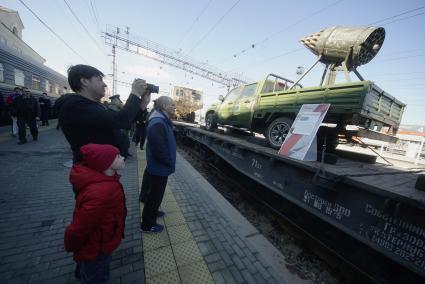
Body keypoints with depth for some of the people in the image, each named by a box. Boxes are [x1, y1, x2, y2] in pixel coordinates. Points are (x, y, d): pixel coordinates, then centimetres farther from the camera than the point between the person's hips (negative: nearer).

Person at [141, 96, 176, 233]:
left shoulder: (162, 121, 7)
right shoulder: (158, 124, -28)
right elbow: (160, 150, -32)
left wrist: (170, 163, 11)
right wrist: (171, 164, -17)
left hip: (159, 167, 10)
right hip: (159, 168, -10)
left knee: (156, 193, 27)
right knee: (155, 194, 8)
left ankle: (152, 211, 49)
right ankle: (147, 224, 27)